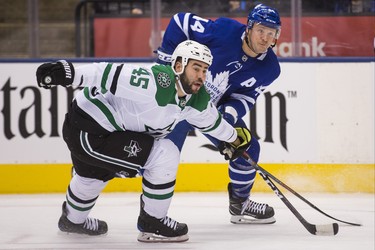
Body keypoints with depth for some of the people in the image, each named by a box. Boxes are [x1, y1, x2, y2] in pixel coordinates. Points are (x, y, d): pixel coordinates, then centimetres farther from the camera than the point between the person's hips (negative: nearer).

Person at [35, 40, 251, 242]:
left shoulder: (197, 98, -1)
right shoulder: (156, 84, -30)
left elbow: (209, 117, 20)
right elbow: (111, 74, -35)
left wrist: (233, 137, 35)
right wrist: (70, 74, -46)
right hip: (86, 132, -10)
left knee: (95, 175, 37)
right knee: (165, 156, -14)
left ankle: (73, 220, 66)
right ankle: (153, 223, 1)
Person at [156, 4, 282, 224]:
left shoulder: (269, 69, -10)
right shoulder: (223, 30, -26)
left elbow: (245, 98, -6)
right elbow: (181, 22, -17)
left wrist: (230, 114, -26)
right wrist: (167, 59, -17)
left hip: (217, 107, 6)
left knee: (248, 148, 7)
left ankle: (240, 204, 27)